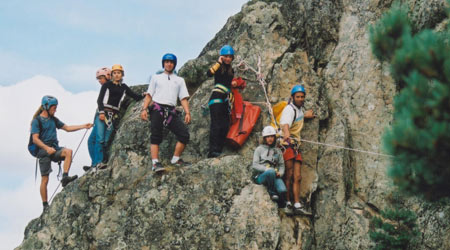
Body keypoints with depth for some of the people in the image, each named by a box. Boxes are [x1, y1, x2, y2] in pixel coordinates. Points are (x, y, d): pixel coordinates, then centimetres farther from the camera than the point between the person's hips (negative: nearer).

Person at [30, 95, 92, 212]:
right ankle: (45, 205, 0)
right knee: (45, 179, -7)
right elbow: (35, 139, -13)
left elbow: (67, 128, 20)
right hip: (43, 150, -6)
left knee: (68, 151, -27)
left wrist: (84, 126, 12)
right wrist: (47, 148, -26)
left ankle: (65, 177, -30)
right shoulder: (37, 121, -5)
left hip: (54, 148, 6)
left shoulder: (53, 119, 16)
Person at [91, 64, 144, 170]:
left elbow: (136, 97, 18)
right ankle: (98, 161, -17)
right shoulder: (107, 85, 7)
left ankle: (95, 163, -2)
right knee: (100, 139, -14)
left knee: (106, 140, -3)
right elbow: (100, 99, 1)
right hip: (103, 113, -3)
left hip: (113, 116, 3)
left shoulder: (124, 87, 17)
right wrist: (101, 112, -12)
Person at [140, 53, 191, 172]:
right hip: (157, 110, -2)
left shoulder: (179, 80, 22)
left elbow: (183, 98, 13)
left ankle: (176, 159, -2)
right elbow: (149, 95, 13)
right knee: (156, 137, -12)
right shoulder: (156, 78, 19)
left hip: (171, 111, 2)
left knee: (184, 134, -12)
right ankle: (155, 162, -19)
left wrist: (187, 113, -1)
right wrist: (144, 109, -2)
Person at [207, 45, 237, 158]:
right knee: (216, 125, -16)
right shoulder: (219, 67, 0)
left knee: (225, 126, 1)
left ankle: (219, 150, 2)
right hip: (216, 98, -8)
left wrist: (233, 84, 14)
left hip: (225, 100, 8)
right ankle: (213, 151, -21)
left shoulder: (231, 70, 20)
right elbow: (209, 73, -22)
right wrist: (219, 62, -17)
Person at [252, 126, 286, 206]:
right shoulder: (259, 149, 13)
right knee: (271, 172, -41)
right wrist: (267, 169, -13)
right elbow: (255, 165, 3)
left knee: (282, 190, -32)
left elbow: (281, 165, 18)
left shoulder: (278, 151, 23)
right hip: (261, 176, -2)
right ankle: (272, 193, -21)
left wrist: (280, 173, -5)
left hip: (275, 176, 2)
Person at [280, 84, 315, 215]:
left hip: (295, 145, 8)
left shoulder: (299, 108, 12)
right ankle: (288, 203, -14)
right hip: (287, 144, -8)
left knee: (297, 177, 2)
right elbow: (286, 123, -37)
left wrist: (304, 115, 29)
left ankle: (297, 205, -1)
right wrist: (286, 134, -56)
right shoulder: (289, 109, -15)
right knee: (289, 175, -13)